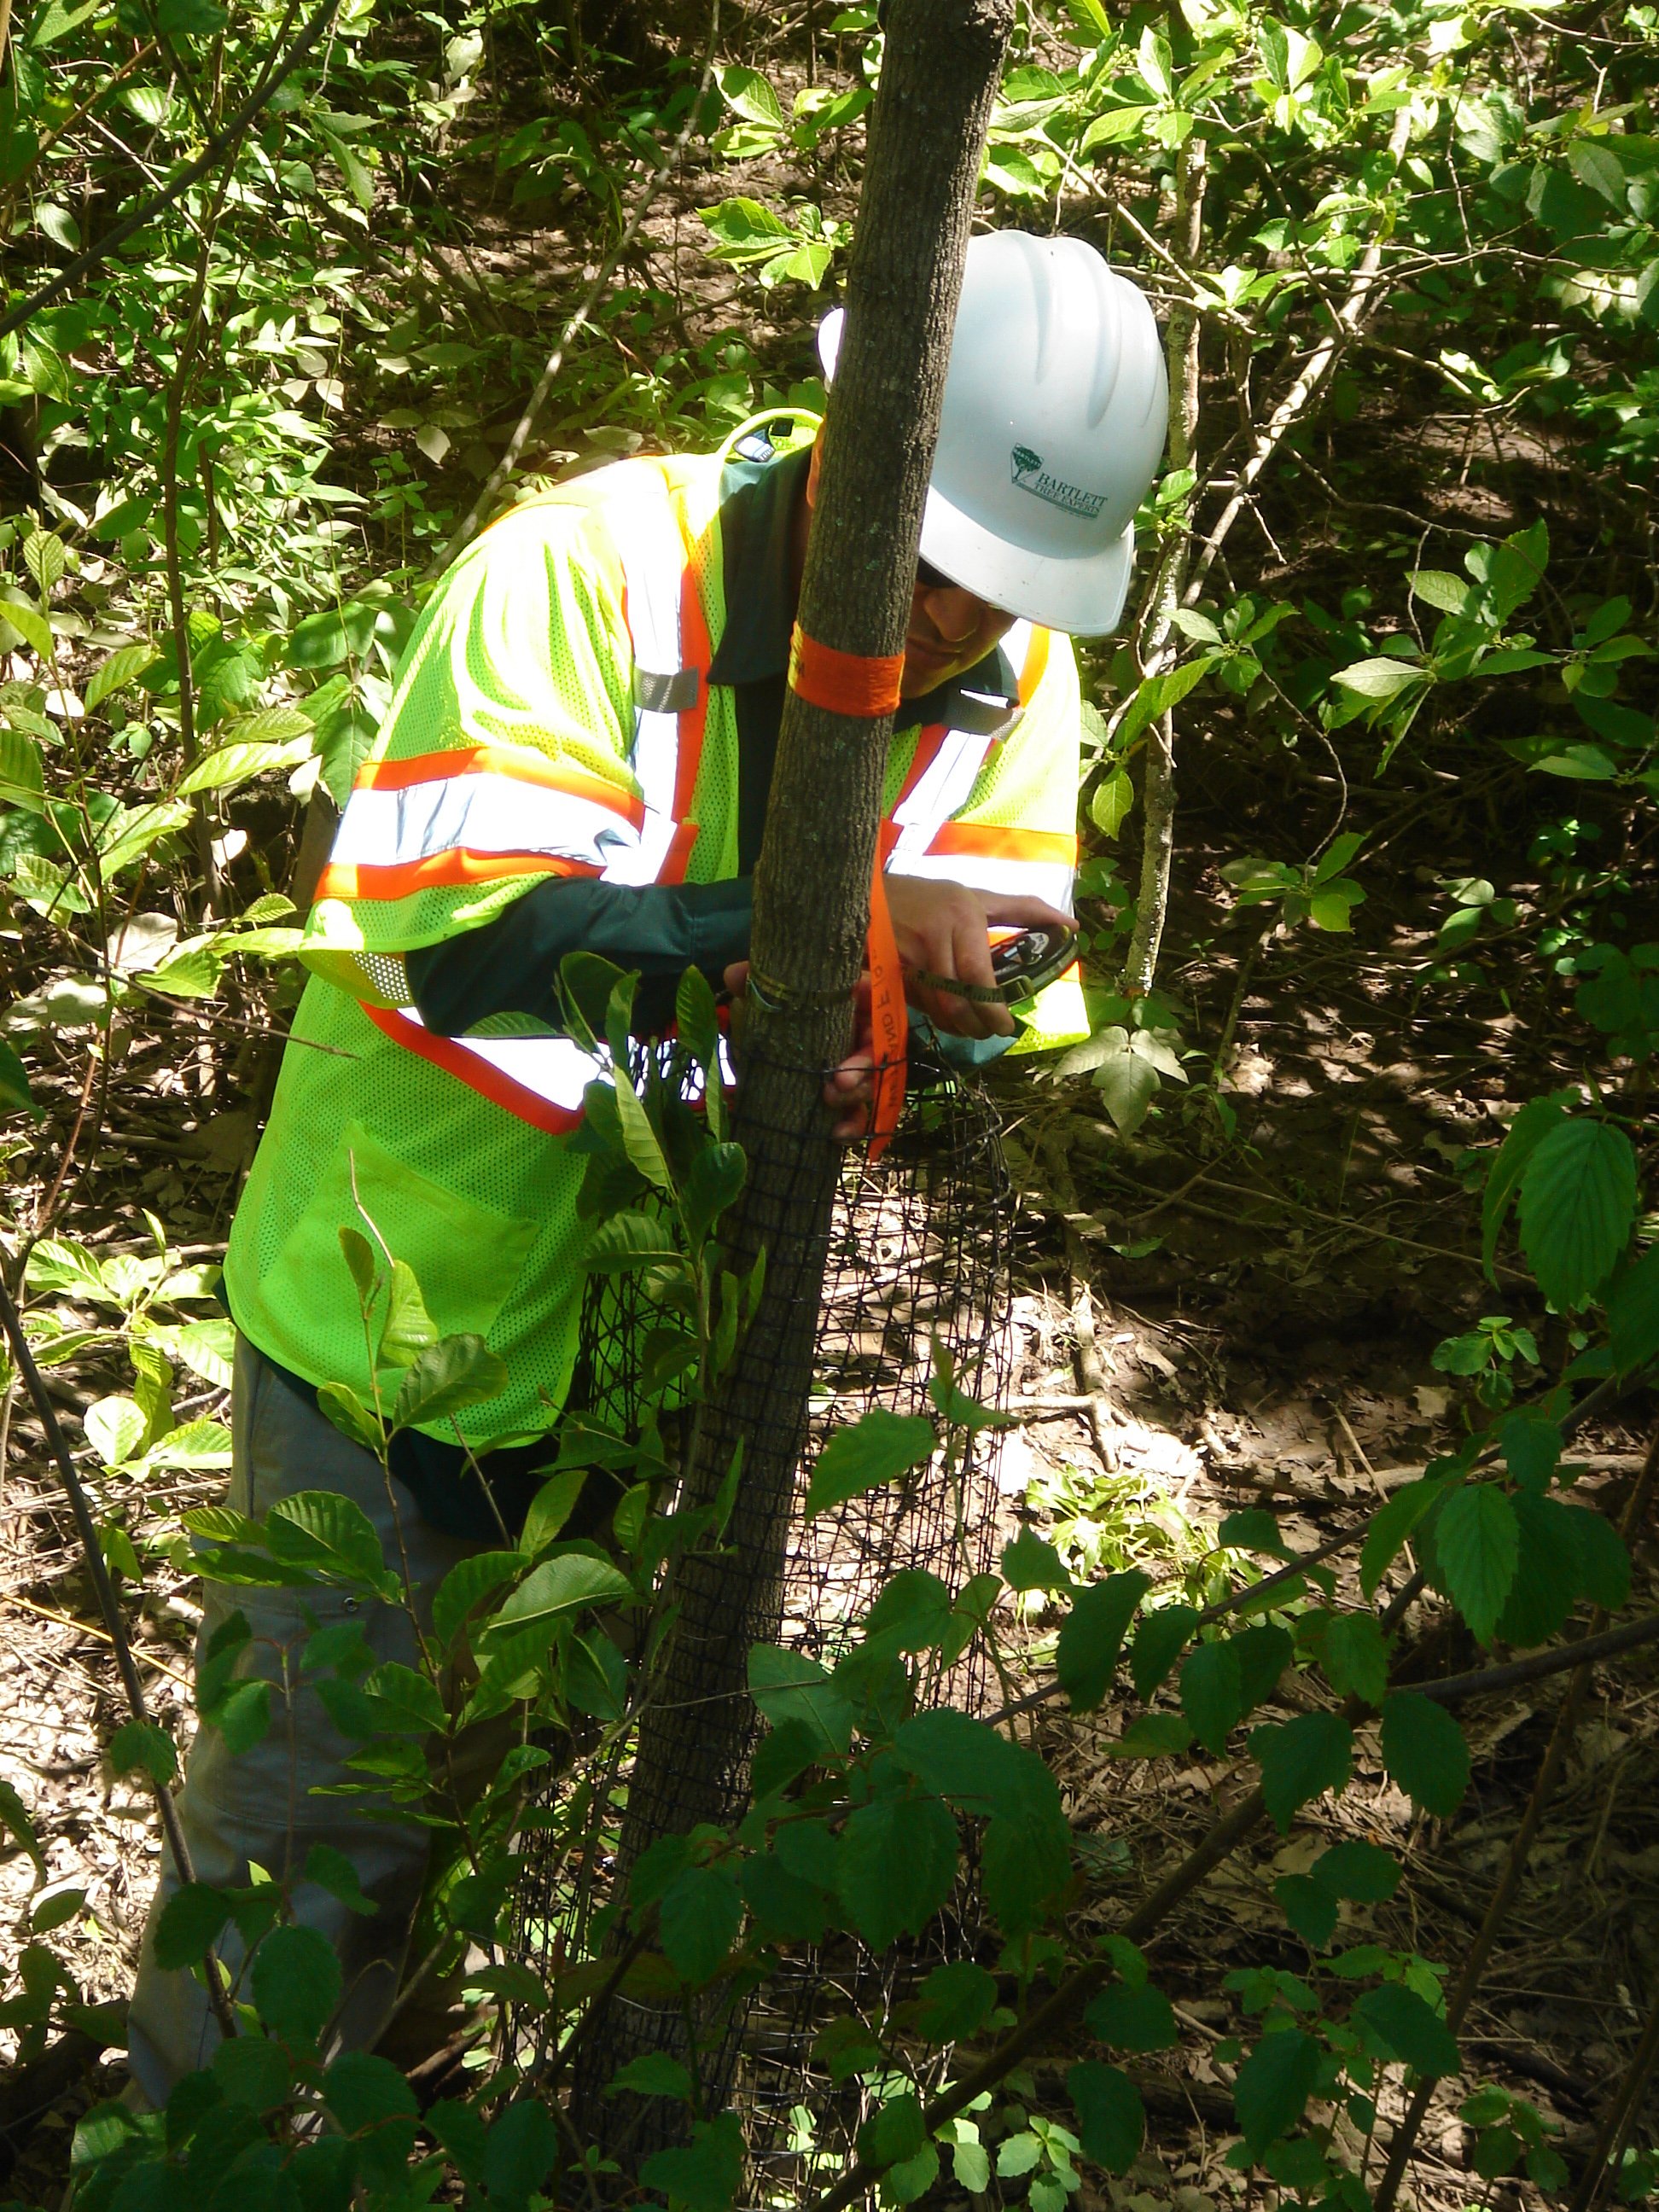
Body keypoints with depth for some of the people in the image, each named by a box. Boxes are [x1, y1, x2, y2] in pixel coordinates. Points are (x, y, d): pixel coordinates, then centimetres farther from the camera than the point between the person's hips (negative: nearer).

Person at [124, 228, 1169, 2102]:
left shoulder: (1013, 670, -7)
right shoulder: (588, 568, -24)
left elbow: (1009, 967, -8)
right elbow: (456, 923, -32)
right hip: (410, 1312, -5)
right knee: (324, 1812, 9)